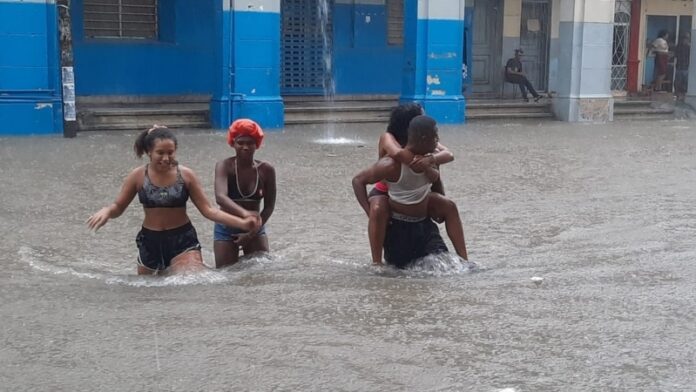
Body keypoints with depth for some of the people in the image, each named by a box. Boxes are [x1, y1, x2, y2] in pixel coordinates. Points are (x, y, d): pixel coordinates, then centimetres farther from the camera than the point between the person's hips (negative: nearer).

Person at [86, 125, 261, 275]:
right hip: (150, 241, 2)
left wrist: (242, 223, -16)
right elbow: (118, 207, 3)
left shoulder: (186, 175, -8)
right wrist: (106, 211, -22)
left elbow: (207, 209, -6)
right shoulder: (138, 176, -6)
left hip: (183, 240, -2)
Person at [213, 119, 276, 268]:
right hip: (227, 229, -2)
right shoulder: (225, 166, -17)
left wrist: (253, 232, -10)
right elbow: (220, 197, -35)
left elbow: (269, 206, -3)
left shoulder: (266, 170, -10)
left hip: (255, 229, 2)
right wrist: (244, 213, -51)